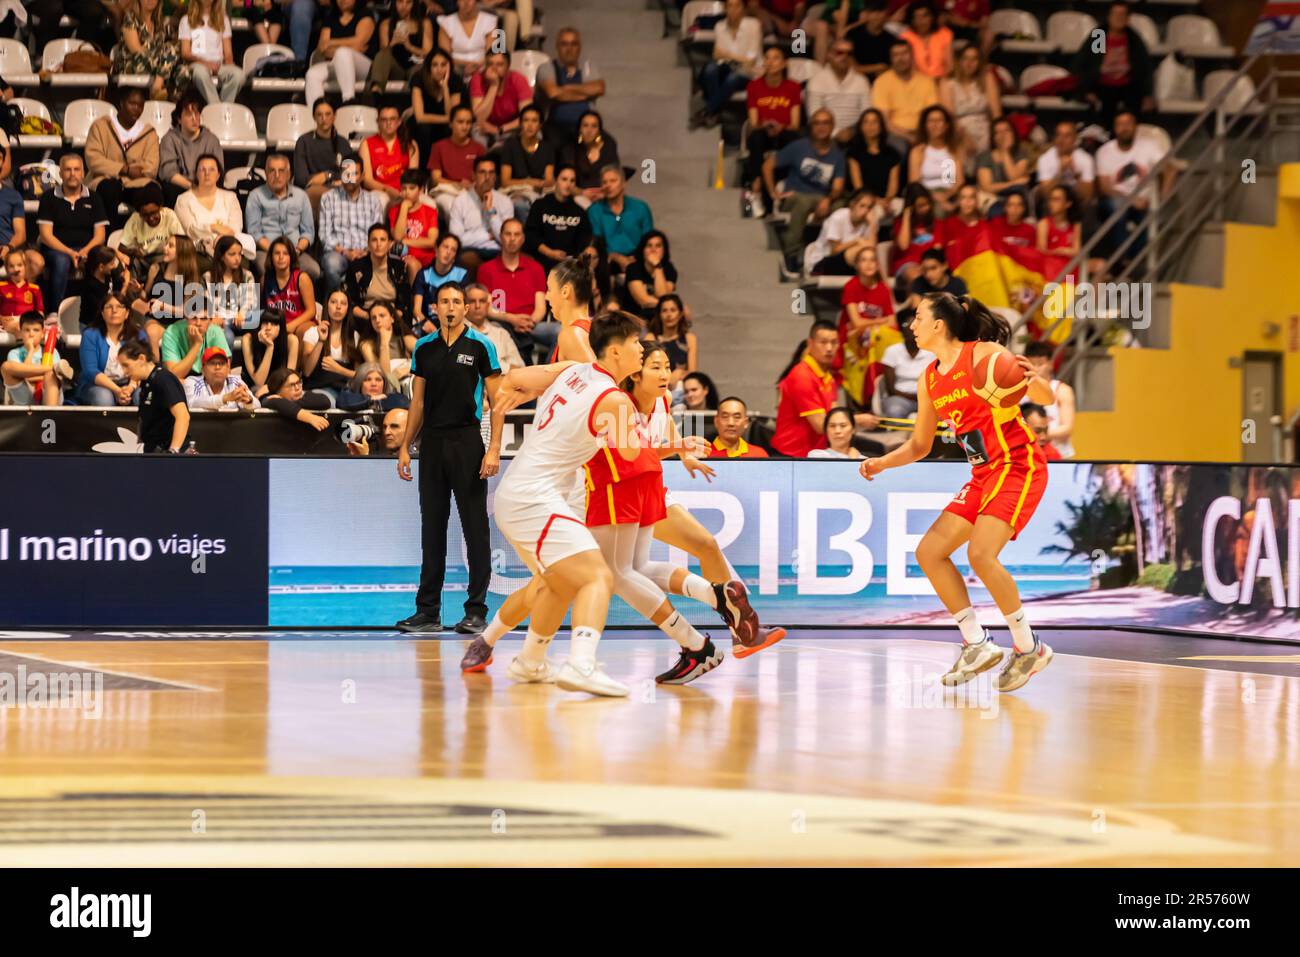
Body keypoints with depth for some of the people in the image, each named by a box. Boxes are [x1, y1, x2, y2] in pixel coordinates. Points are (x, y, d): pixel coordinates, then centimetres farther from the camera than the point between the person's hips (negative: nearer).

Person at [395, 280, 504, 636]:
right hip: (432, 443, 4)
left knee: (475, 527, -2)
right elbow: (418, 402, 15)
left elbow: (497, 401, -4)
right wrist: (405, 447, 8)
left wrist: (494, 449, -13)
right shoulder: (424, 348, 10)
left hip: (467, 443, -4)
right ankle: (428, 612, 11)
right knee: (432, 528, 7)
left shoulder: (481, 346, -2)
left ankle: (476, 611, 2)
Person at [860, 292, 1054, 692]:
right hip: (984, 475, 9)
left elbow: (1047, 399, -12)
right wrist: (882, 463, 3)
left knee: (980, 553, -24)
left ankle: (1028, 647, -9)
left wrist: (1030, 378, -34)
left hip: (1019, 466, -9)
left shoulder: (984, 353, -11)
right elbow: (920, 445, 20)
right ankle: (977, 645, 7)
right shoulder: (929, 380, 11)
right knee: (929, 552, 1)